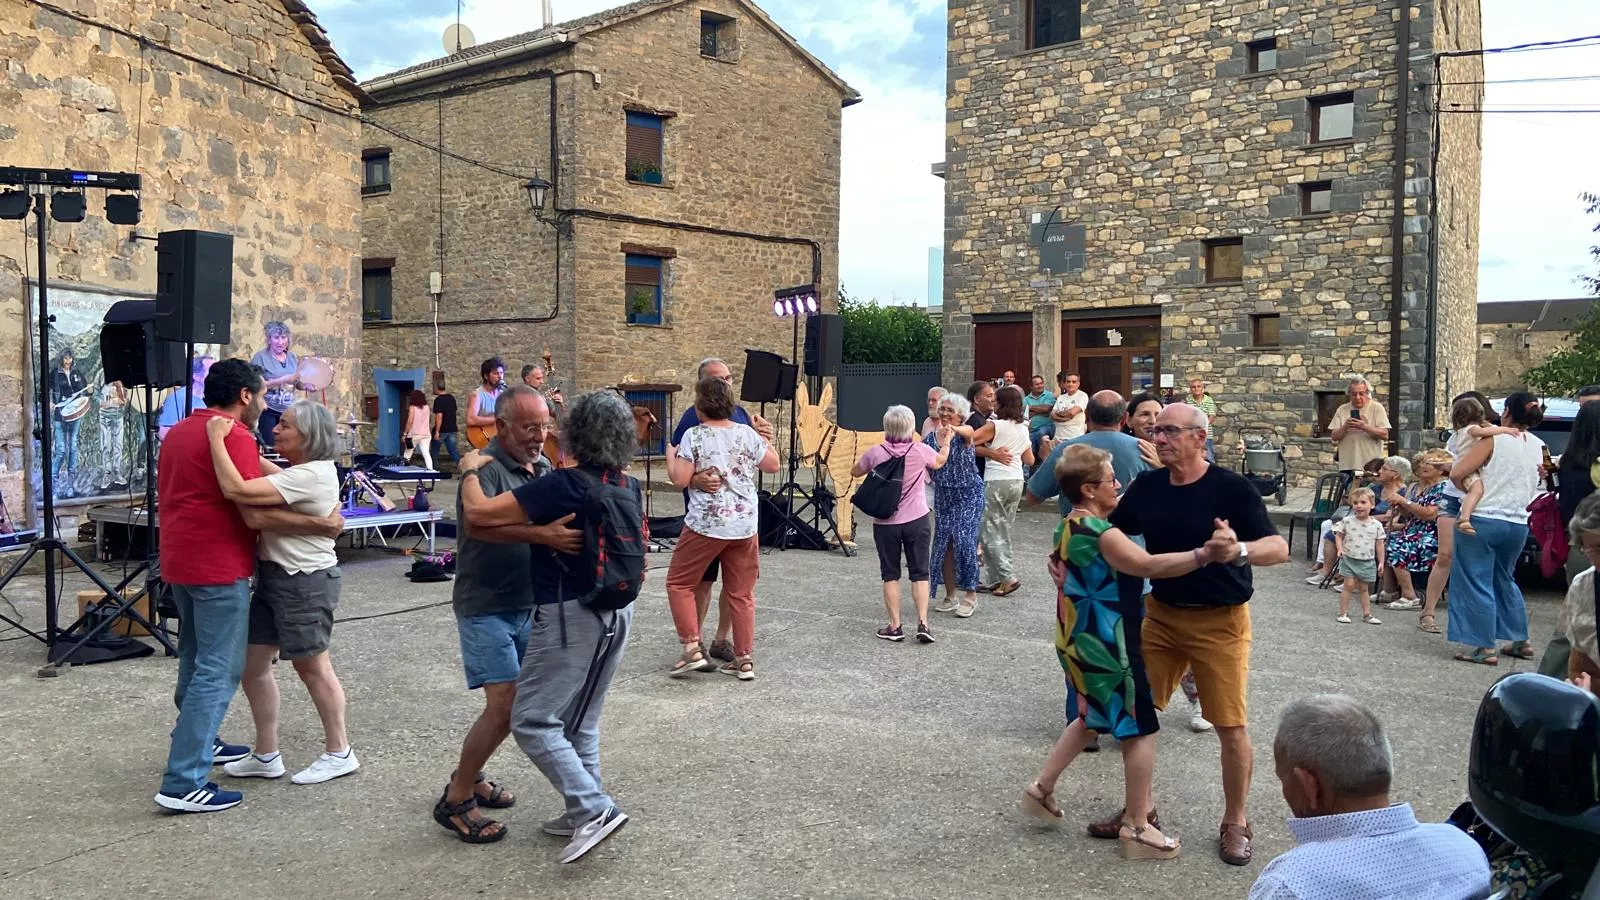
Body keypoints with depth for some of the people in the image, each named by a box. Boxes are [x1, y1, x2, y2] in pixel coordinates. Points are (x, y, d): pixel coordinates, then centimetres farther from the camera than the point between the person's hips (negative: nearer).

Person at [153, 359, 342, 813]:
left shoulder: (179, 431, 13)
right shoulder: (234, 436, -16)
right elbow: (256, 514, -23)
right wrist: (322, 525, -18)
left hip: (180, 560, 10)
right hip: (219, 567, -10)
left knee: (195, 659, 23)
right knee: (218, 672, -7)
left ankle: (197, 742, 38)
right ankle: (183, 784, -8)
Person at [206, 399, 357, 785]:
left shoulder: (309, 475, -23)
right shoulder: (308, 470, 8)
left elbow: (237, 490, -31)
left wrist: (217, 439, -23)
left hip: (305, 582, -10)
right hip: (275, 578, 10)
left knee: (312, 665, 4)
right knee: (253, 662, 12)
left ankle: (339, 753, 20)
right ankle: (266, 756, 23)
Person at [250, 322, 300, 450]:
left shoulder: (292, 358, 11)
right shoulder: (261, 357, -6)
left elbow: (297, 383, 19)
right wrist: (282, 380, -21)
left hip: (289, 412, 5)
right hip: (268, 412, -5)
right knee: (270, 448, -4)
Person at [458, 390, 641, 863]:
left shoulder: (564, 484, -19)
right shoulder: (630, 489, 4)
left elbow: (478, 512, -20)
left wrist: (470, 470, -3)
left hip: (570, 616, -8)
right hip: (617, 614, 8)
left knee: (534, 721, -1)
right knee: (581, 720, 19)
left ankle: (595, 809, -8)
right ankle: (585, 813, 25)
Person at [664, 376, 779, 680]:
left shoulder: (694, 436, -9)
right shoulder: (747, 433, 2)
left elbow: (680, 480, -10)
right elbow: (773, 465, 12)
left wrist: (670, 456, 8)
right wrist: (764, 438, 26)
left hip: (705, 525, -4)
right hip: (745, 526, 4)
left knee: (679, 583, 12)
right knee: (742, 593, 12)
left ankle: (692, 650, 4)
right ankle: (744, 659, 15)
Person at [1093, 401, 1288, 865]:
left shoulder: (1231, 488, -15)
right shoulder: (1147, 485, -1)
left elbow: (1279, 548, -21)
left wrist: (1239, 550, -42)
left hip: (1220, 620, -4)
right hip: (1161, 613, 5)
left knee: (1230, 725, 0)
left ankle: (1235, 824, 21)